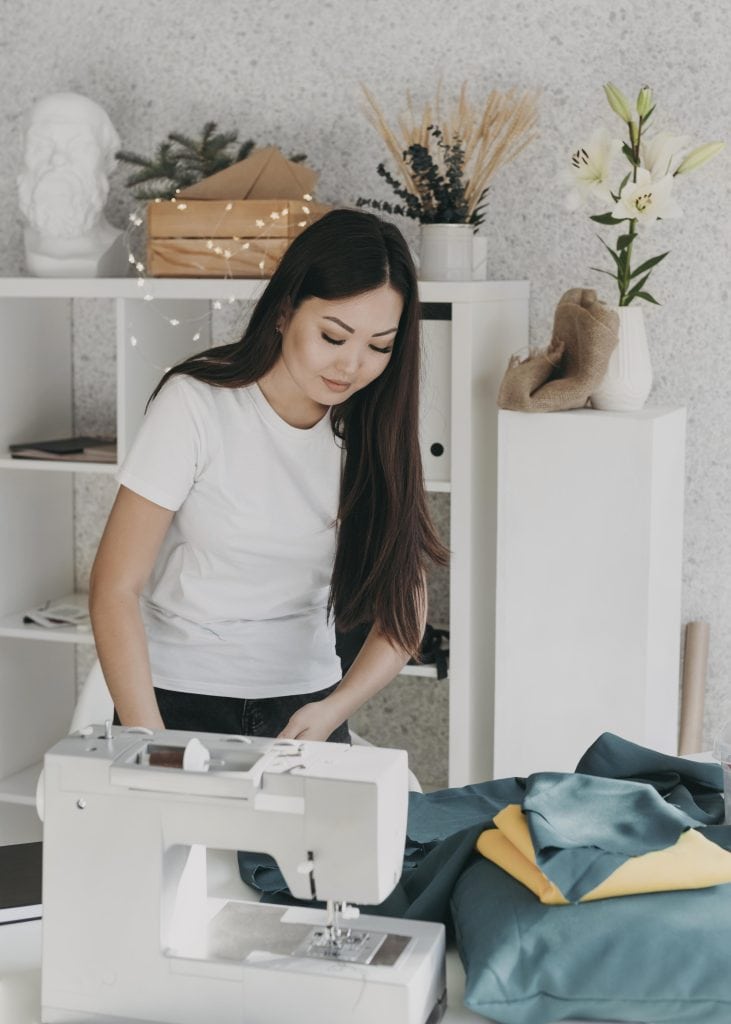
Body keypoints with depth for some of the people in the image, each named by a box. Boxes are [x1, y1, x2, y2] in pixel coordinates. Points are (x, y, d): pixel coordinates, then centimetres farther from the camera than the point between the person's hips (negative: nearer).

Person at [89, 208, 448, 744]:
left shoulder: (376, 426, -3)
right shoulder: (197, 404, -14)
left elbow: (405, 606, -3)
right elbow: (115, 590, -14)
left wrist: (334, 710, -20)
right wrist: (151, 742, -24)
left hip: (307, 704, 3)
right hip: (179, 700, -2)